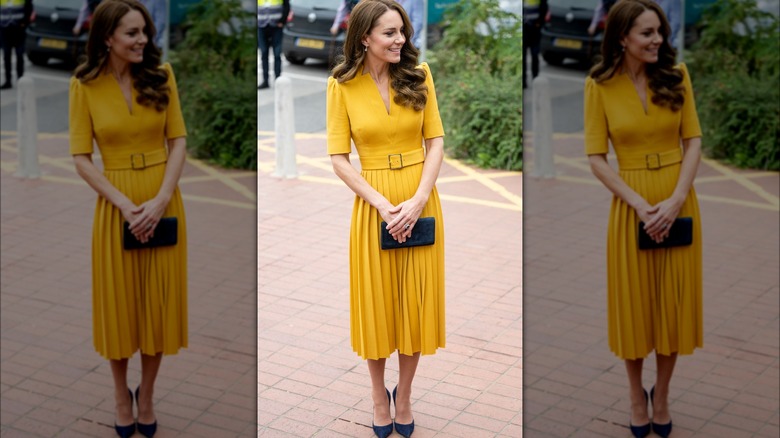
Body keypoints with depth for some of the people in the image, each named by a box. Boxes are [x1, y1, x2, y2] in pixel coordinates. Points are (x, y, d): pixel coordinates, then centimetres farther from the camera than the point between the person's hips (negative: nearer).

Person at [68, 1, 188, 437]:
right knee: (119, 301, 8)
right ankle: (122, 393, 28)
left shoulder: (161, 75, 0)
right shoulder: (85, 85, -5)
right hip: (116, 203, -1)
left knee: (159, 301, 8)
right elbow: (82, 158, -5)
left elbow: (178, 142, -1)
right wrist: (125, 204, -16)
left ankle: (147, 394, 26)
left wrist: (161, 199, -13)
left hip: (164, 200, 2)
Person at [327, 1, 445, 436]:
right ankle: (379, 393, 29)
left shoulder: (419, 75, 0)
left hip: (421, 199, 2)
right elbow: (339, 158, -6)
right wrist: (383, 204, -16)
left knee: (417, 300, 8)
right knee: (376, 300, 8)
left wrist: (418, 200, -13)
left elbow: (436, 142, 0)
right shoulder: (343, 85, -5)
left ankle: (404, 394, 27)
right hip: (372, 202, -2)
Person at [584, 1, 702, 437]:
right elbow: (597, 158, -6)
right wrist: (640, 205, -16)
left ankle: (662, 394, 27)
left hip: (679, 200, 2)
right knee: (634, 303, 7)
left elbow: (693, 142, 0)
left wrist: (676, 199, -14)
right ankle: (637, 394, 27)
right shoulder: (600, 85, -6)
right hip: (631, 204, -2)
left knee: (674, 302, 8)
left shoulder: (677, 75, 0)